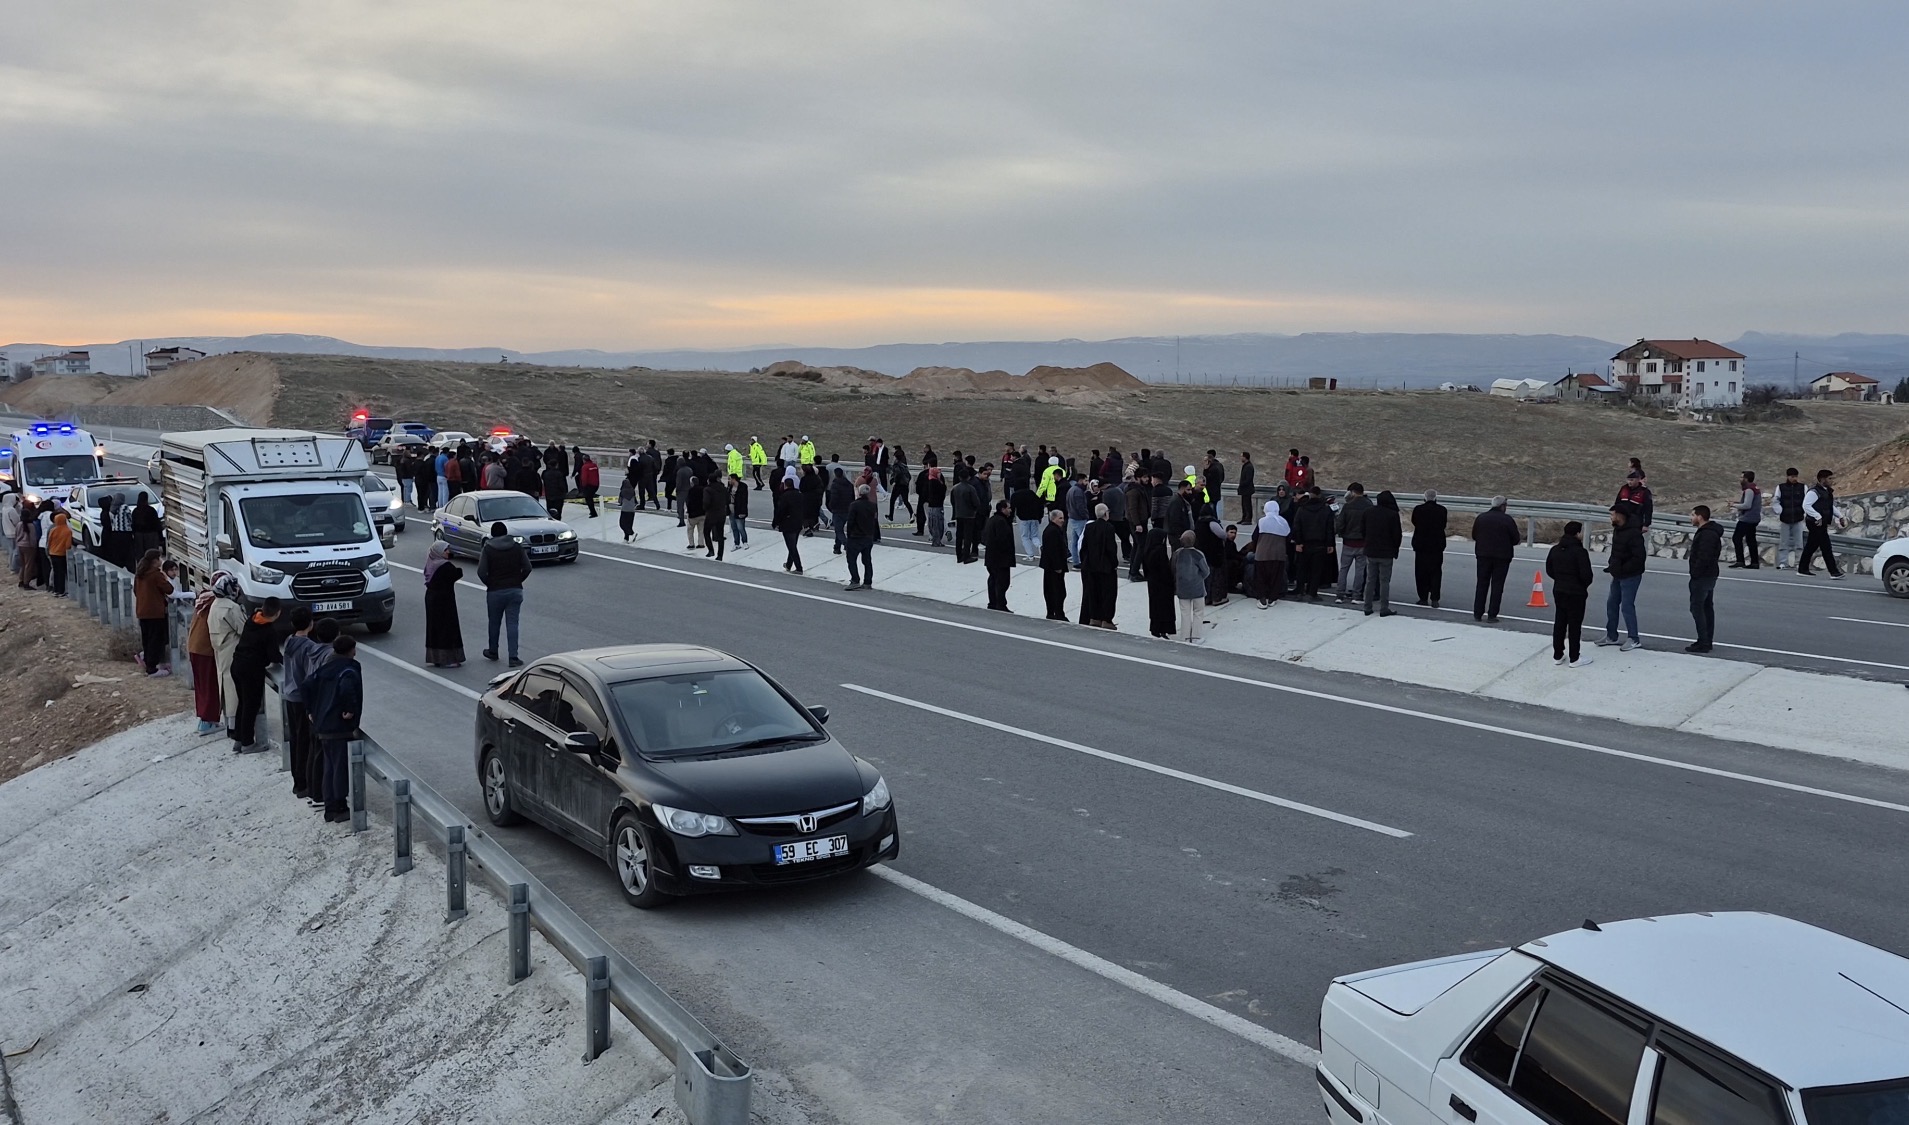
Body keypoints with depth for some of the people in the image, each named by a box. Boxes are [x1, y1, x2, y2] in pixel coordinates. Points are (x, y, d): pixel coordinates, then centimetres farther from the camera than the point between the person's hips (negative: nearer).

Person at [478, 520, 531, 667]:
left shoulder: (488, 549, -4)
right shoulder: (517, 547, 1)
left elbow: (481, 572, -10)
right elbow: (527, 568, -1)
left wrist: (489, 583, 7)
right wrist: (517, 581, 11)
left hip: (495, 591, -1)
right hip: (515, 590, 1)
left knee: (494, 622, 16)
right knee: (512, 623, 0)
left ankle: (493, 652, 32)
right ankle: (513, 657, -8)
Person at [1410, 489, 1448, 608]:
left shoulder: (1418, 509, -8)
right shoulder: (1442, 510, -6)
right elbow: (1444, 525, 5)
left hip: (1421, 545, -1)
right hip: (1437, 546, 1)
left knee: (1421, 572, 9)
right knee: (1436, 572, 6)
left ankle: (1423, 598, 8)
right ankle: (1434, 599, -1)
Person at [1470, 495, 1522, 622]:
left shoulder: (1481, 517, 3)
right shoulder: (1507, 520, -10)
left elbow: (1474, 536, 10)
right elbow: (1516, 539, -6)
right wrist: (1520, 536, 17)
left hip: (1483, 555, 3)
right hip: (1502, 557, -3)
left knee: (1482, 584, 10)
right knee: (1497, 586, 2)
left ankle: (1477, 613, 9)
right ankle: (1492, 615, 0)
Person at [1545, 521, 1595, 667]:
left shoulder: (1554, 550, 4)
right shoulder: (1580, 552, -19)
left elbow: (1549, 570, 9)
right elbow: (1586, 574, -21)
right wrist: (1585, 583, 0)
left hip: (1558, 591, 7)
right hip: (1576, 593, -7)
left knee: (1559, 623, 13)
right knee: (1575, 624, 1)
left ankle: (1557, 655, 19)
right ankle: (1574, 658, 6)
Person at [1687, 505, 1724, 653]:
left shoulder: (1707, 534, -21)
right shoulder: (1711, 531, 14)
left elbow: (1704, 557, -26)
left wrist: (1695, 574, -21)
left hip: (1702, 577, -11)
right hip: (1709, 575, 11)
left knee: (1697, 607, -8)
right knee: (1707, 607, 13)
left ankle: (1703, 642, -8)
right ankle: (1707, 641, 19)